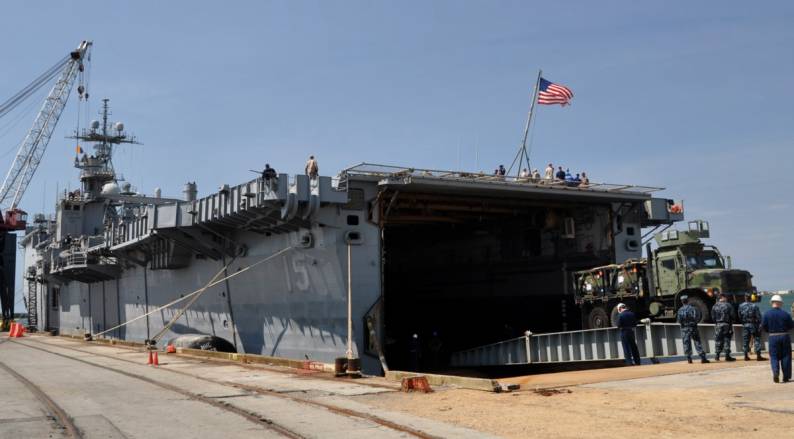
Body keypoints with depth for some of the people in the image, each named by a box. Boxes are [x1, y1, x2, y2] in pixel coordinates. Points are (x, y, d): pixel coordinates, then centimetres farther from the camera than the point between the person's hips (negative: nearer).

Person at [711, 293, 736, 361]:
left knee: (718, 340, 8)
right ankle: (727, 355, 1)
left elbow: (713, 317, 4)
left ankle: (717, 355, 8)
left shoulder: (715, 306, 2)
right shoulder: (728, 305, -7)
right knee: (727, 340, 2)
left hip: (718, 325, 2)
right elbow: (732, 316, -6)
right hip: (727, 325, -2)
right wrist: (732, 321, 12)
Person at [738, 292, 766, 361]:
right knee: (756, 340, 2)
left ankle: (746, 356, 9)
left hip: (745, 325, 3)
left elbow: (739, 317, 5)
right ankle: (758, 356, 1)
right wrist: (759, 326, -8)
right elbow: (758, 317, -11)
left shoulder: (741, 306, -2)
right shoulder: (754, 306, -11)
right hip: (753, 325, -3)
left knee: (745, 341, 8)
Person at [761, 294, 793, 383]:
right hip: (784, 336, 0)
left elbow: (763, 326, -3)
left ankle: (775, 372, -18)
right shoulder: (785, 314, -6)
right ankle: (786, 377, 14)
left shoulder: (767, 314, -5)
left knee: (774, 356, 6)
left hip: (773, 337, 0)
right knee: (785, 356, 11)